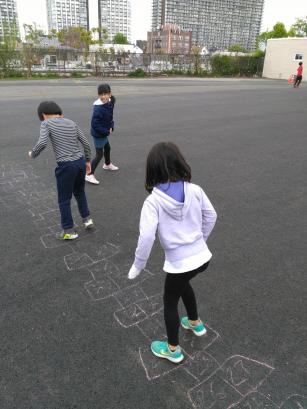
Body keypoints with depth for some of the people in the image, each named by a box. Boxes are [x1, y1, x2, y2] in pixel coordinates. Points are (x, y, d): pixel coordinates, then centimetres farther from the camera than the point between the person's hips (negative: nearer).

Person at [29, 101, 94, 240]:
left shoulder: (46, 123, -2)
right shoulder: (72, 123, 12)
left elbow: (42, 143, -16)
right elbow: (86, 143, 10)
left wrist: (33, 154, 3)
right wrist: (88, 160, 22)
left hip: (66, 166, -5)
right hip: (80, 162, 6)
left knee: (64, 200, 11)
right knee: (79, 192, 29)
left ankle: (69, 231, 20)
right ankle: (87, 218, 31)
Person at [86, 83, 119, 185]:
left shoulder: (110, 102, -6)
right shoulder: (98, 108, -31)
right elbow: (94, 124, -30)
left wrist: (111, 127, -7)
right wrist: (107, 131, -23)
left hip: (104, 132, 9)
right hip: (98, 134, -9)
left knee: (107, 148, 29)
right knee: (99, 155, -4)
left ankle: (107, 164, 56)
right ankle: (89, 175, 6)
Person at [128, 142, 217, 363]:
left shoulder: (153, 201, -19)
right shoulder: (195, 190, -7)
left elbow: (146, 237, -23)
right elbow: (211, 217, 4)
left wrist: (138, 265, -7)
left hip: (179, 262, -5)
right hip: (203, 256, 5)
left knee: (170, 302, 21)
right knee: (183, 283, 36)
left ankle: (173, 350, 41)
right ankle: (196, 323, 55)